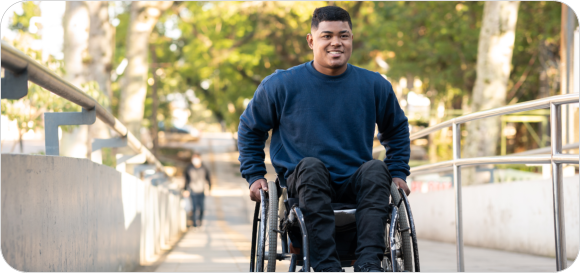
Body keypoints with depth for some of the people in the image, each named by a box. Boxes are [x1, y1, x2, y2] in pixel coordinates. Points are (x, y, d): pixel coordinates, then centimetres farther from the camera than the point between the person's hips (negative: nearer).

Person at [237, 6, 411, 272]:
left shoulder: (374, 85, 6)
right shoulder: (281, 85, 1)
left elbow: (397, 129, 24)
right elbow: (249, 128, 15)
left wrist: (398, 173, 13)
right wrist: (254, 176, 5)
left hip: (355, 186, 2)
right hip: (302, 185, -1)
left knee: (375, 169, -30)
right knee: (311, 166, -34)